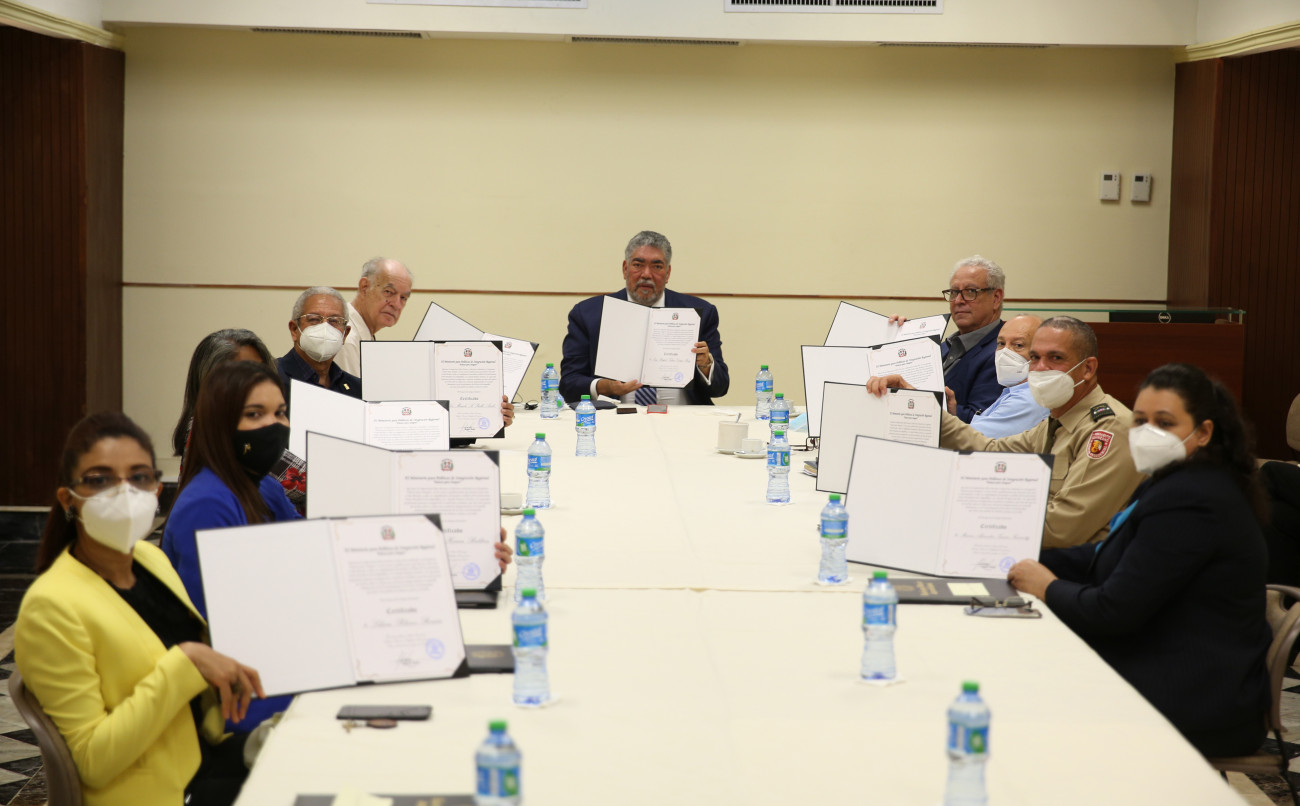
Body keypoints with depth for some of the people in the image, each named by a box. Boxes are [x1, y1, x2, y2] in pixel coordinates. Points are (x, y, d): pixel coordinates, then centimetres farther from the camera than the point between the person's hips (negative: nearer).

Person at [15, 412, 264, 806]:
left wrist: (224, 670, 1)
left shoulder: (150, 558, 7)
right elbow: (93, 760, -19)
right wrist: (186, 663, -23)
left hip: (211, 754, 8)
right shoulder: (51, 606, -18)